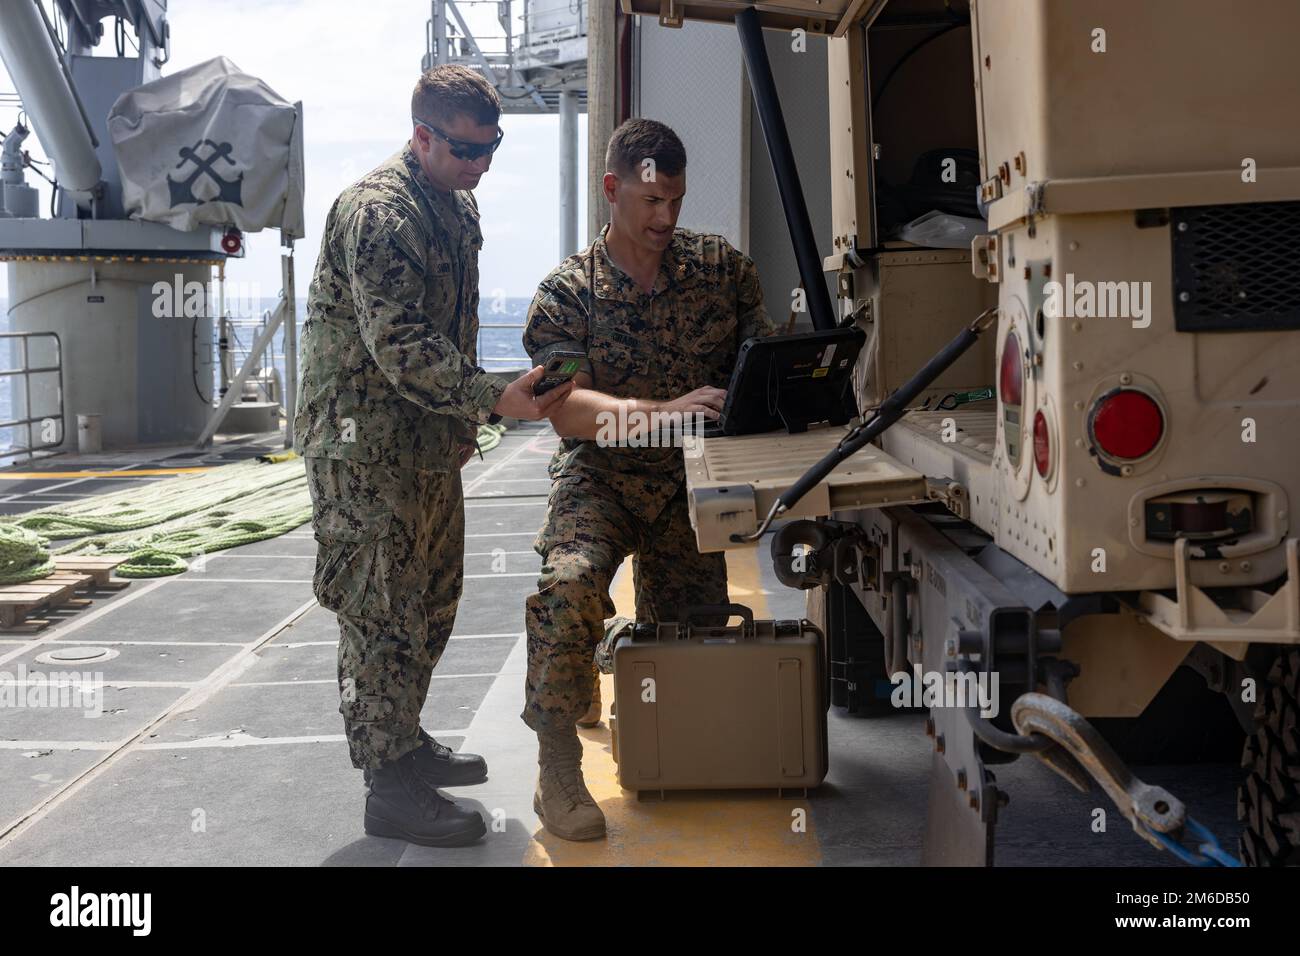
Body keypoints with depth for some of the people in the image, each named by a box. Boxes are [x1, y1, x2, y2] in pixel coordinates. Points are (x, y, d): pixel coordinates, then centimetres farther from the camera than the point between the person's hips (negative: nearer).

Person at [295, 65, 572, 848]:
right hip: (366, 439, -9)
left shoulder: (460, 206, 12)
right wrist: (494, 400, -33)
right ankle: (390, 788, 4)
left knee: (432, 598, 16)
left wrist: (462, 422, 20)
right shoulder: (377, 212, -19)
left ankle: (405, 741, 31)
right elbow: (399, 345, -26)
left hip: (431, 437, 10)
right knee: (382, 609, -4)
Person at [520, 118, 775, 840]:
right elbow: (566, 409, -18)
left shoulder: (723, 266, 4)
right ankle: (557, 767, -19)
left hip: (691, 482, 4)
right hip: (599, 477, -3)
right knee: (568, 584, -32)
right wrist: (666, 410, -33)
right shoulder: (567, 292, -7)